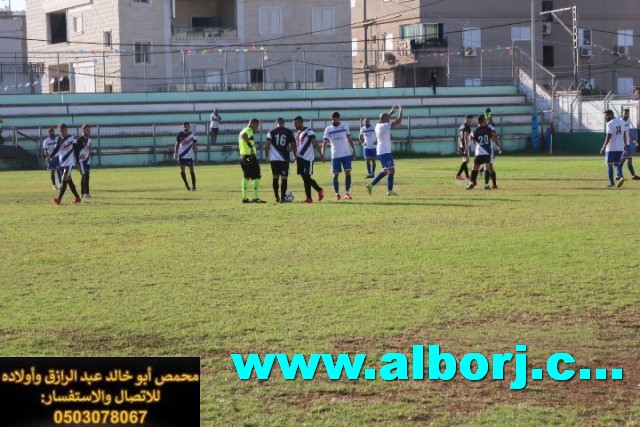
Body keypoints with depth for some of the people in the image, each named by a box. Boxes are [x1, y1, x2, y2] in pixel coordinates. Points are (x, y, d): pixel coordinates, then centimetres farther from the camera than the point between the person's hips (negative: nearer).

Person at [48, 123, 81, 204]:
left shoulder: (72, 139, -6)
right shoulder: (59, 139, 10)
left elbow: (76, 151, -5)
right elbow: (56, 149, 13)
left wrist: (77, 163, -7)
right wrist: (50, 156, -5)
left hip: (69, 163, -7)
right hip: (62, 163, 7)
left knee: (64, 180, -14)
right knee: (69, 180, 10)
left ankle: (59, 198, -21)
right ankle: (77, 198, 19)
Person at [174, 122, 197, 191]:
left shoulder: (192, 135, -4)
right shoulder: (180, 134, 1)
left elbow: (195, 146, 1)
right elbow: (177, 144, 8)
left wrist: (196, 156, -2)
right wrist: (175, 153, 0)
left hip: (190, 155, -2)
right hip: (181, 155, 2)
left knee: (191, 170, -1)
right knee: (182, 170, -4)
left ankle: (193, 186, 8)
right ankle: (186, 185, 14)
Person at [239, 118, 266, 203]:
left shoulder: (243, 131, 18)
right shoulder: (249, 130, -12)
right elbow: (244, 136, -34)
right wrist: (251, 146, -32)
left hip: (243, 157, 10)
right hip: (250, 157, -10)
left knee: (246, 177, 17)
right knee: (257, 177, -5)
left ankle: (244, 198, 19)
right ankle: (255, 198, -7)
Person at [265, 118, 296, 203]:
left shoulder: (272, 132, 3)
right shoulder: (288, 132, 4)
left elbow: (267, 145, -4)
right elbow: (293, 145, 6)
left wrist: (267, 155, 9)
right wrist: (295, 155, 20)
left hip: (274, 158, 1)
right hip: (285, 158, -1)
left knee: (275, 177, 15)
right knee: (284, 178, 1)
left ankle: (277, 197, 18)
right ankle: (282, 198, -5)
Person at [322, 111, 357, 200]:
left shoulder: (345, 126, 3)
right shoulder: (328, 129, 0)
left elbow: (349, 139, 10)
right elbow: (325, 142, -5)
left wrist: (353, 151, 7)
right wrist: (323, 154, -18)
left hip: (346, 154, 0)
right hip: (335, 155, 0)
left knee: (348, 172, -7)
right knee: (335, 175, 1)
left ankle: (347, 193, -1)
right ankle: (337, 194, 11)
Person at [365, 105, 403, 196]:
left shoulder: (378, 125, 13)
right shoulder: (386, 126, -12)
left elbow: (384, 119, 36)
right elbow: (398, 121, -13)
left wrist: (391, 112, 40)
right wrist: (400, 110, 0)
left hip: (380, 151, 10)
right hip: (385, 151, -10)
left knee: (385, 171, 18)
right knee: (391, 170, -9)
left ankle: (371, 184, 13)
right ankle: (390, 191, -13)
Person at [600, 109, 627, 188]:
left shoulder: (610, 124, -13)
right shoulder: (621, 122, 10)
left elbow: (609, 136, -19)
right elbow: (624, 134, 15)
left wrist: (604, 147, -18)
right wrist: (625, 144, 23)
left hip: (611, 148, -7)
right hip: (620, 148, 7)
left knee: (609, 165, 3)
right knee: (616, 164, 14)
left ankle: (611, 183, 2)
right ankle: (621, 177, -10)